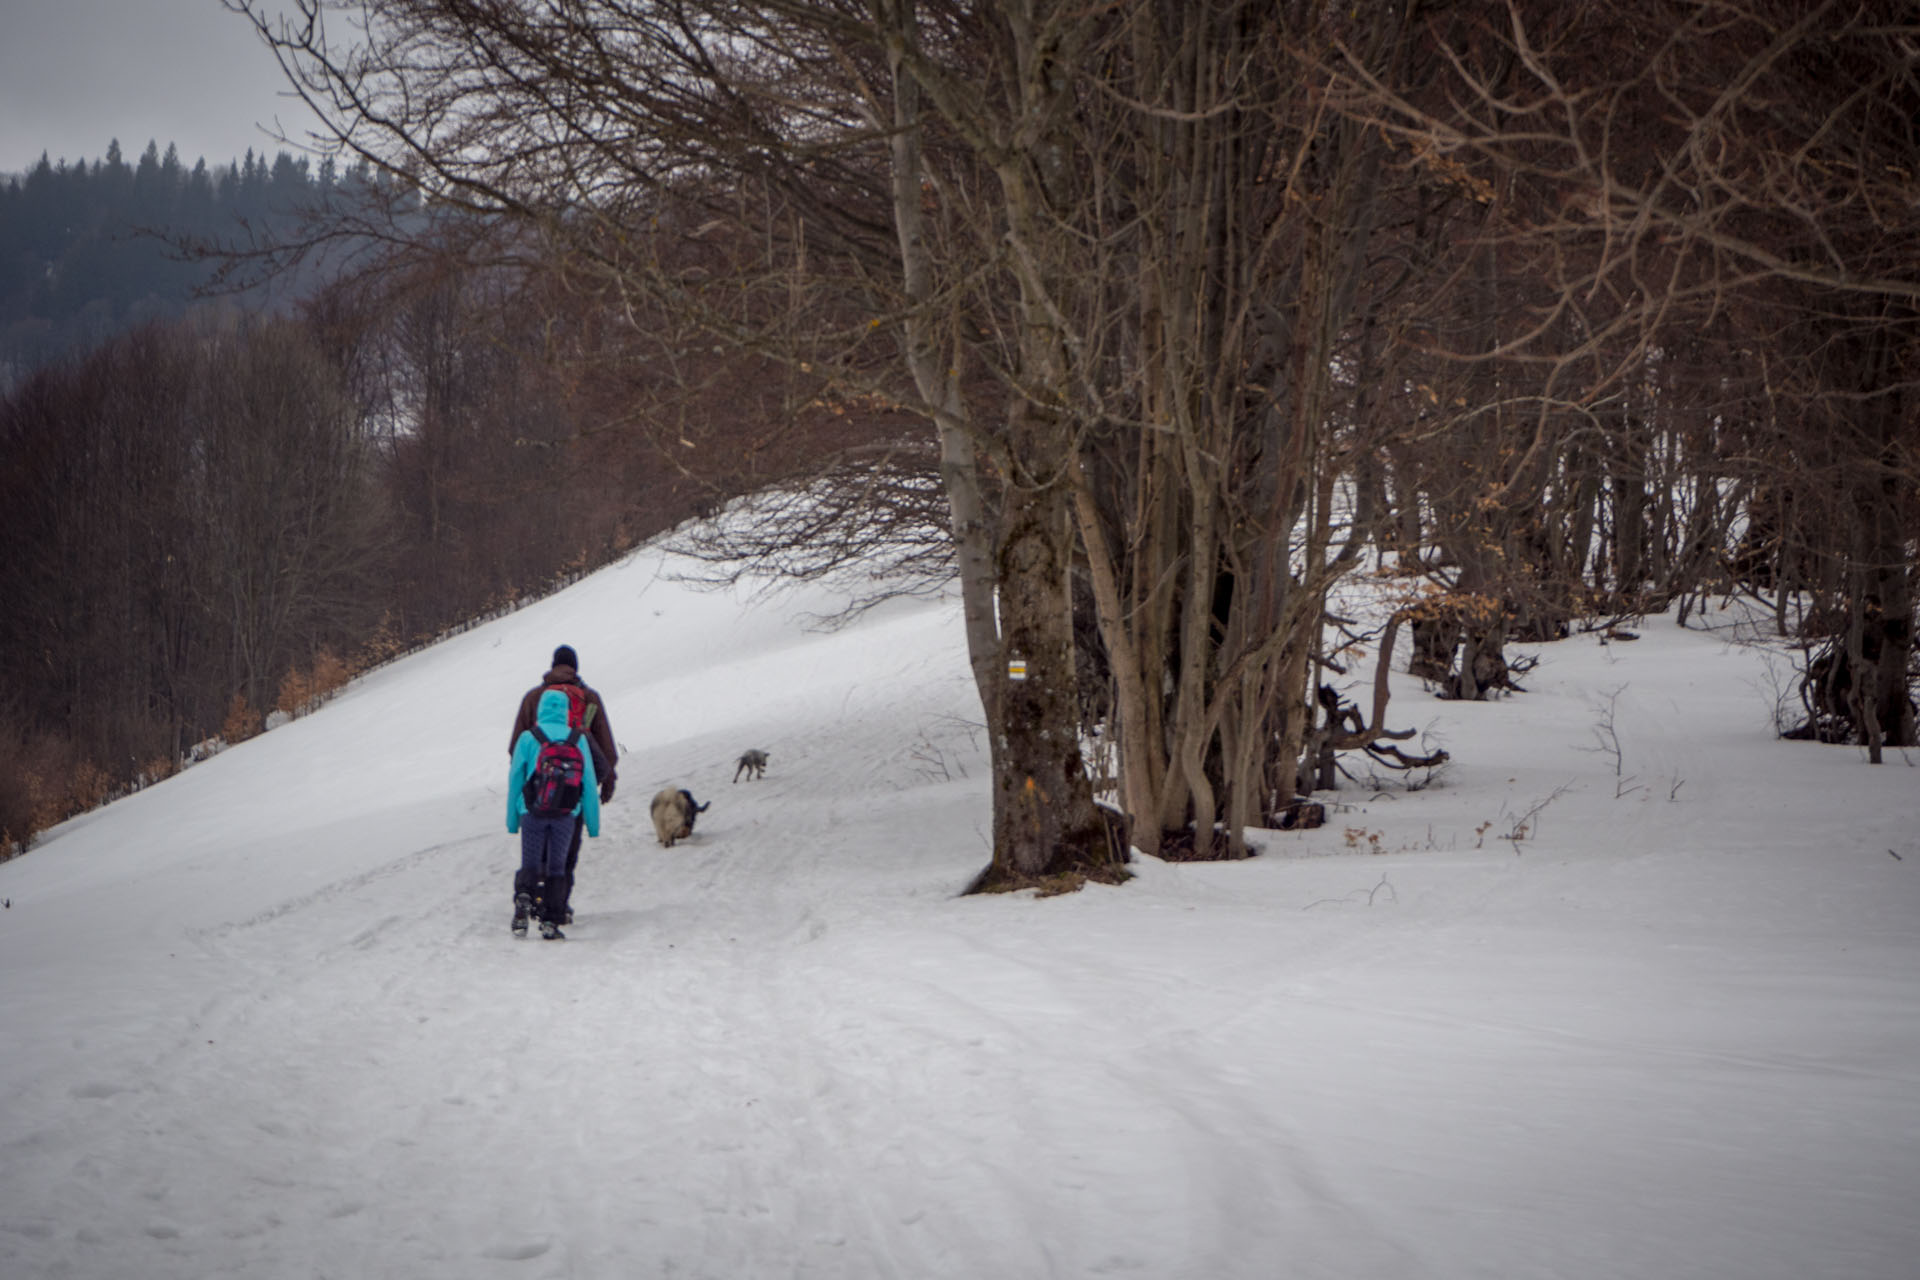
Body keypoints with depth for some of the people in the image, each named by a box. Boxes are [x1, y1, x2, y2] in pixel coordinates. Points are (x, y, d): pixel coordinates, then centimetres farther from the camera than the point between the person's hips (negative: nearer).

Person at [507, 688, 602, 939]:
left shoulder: (528, 738, -1)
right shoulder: (578, 739, 2)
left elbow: (515, 779, 2)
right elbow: (589, 782, 4)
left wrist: (512, 820, 10)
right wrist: (593, 823, 10)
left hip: (533, 812, -1)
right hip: (566, 814, 1)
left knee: (530, 865, 8)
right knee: (556, 867, 9)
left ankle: (523, 896, -20)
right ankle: (551, 921, 2)